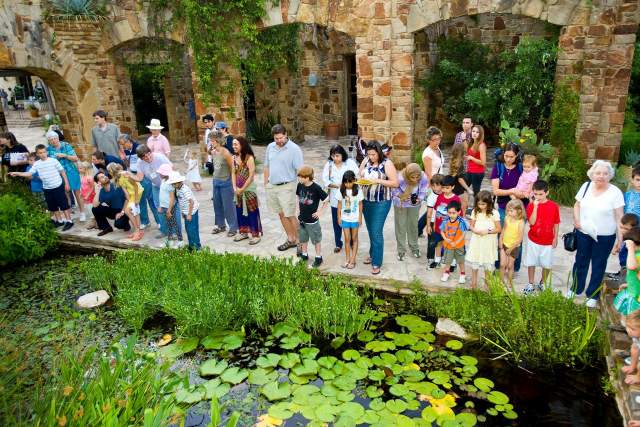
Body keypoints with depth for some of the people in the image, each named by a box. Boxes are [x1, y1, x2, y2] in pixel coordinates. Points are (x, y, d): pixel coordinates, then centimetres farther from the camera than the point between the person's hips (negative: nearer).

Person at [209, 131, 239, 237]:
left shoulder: (225, 153, -17)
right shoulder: (213, 152, 4)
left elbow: (232, 168, -11)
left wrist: (231, 180, -5)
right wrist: (216, 176, 14)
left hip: (225, 182, -7)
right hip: (216, 181, 7)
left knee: (228, 206, 0)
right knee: (217, 205, 15)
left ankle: (233, 227, 12)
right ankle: (220, 225, 30)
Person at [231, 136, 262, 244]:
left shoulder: (249, 158, -15)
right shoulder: (234, 158, 4)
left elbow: (251, 176, -17)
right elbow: (233, 173, 6)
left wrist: (242, 189, -14)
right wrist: (235, 188, -6)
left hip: (249, 189, -7)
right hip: (238, 190, 7)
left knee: (252, 212, 0)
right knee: (240, 211, 14)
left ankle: (256, 235, 10)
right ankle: (243, 232, 29)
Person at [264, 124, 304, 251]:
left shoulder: (294, 149, -11)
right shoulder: (270, 147, 7)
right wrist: (266, 183, 13)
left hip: (286, 187, -6)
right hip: (272, 186, 6)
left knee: (290, 215, -2)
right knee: (281, 214, 12)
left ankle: (298, 241, 11)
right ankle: (290, 239, 24)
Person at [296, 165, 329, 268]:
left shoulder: (316, 188, -19)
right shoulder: (300, 186, -5)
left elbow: (326, 200, -9)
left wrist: (320, 211, -9)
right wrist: (299, 208, 7)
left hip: (312, 220, -5)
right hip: (302, 219, 5)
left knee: (316, 240, 10)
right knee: (303, 239, 19)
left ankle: (318, 258, 24)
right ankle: (304, 255, 37)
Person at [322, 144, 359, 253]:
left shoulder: (350, 162, -6)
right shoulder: (329, 164, 1)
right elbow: (325, 179, -4)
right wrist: (337, 185, -17)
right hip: (335, 197, 2)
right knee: (336, 221, 10)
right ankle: (338, 244, 25)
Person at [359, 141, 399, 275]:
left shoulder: (387, 163, -14)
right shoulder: (366, 161, 2)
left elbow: (395, 183, -16)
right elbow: (359, 175, 11)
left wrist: (377, 180, -24)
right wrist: (363, 180, -12)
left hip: (381, 203, -5)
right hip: (366, 202, 5)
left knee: (376, 232, -4)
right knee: (370, 231, 18)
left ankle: (376, 262, 8)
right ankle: (372, 254, 37)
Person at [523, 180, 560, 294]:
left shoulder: (554, 206, -7)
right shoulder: (531, 205, -9)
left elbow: (556, 223, 1)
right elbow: (532, 222, -19)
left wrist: (555, 238, 1)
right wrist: (535, 207, -25)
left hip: (548, 242, 0)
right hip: (533, 240, 0)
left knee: (547, 265, 11)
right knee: (531, 263, 9)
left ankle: (543, 283, 31)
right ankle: (531, 284, 24)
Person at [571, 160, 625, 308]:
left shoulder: (615, 192, -13)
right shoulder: (586, 186, -2)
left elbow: (619, 217, -11)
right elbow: (577, 205, 10)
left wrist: (620, 238, -14)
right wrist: (576, 220, -7)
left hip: (604, 236, -3)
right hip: (583, 233, 3)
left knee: (598, 266, 11)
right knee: (580, 262, 18)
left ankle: (593, 295, 27)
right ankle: (575, 289, 37)